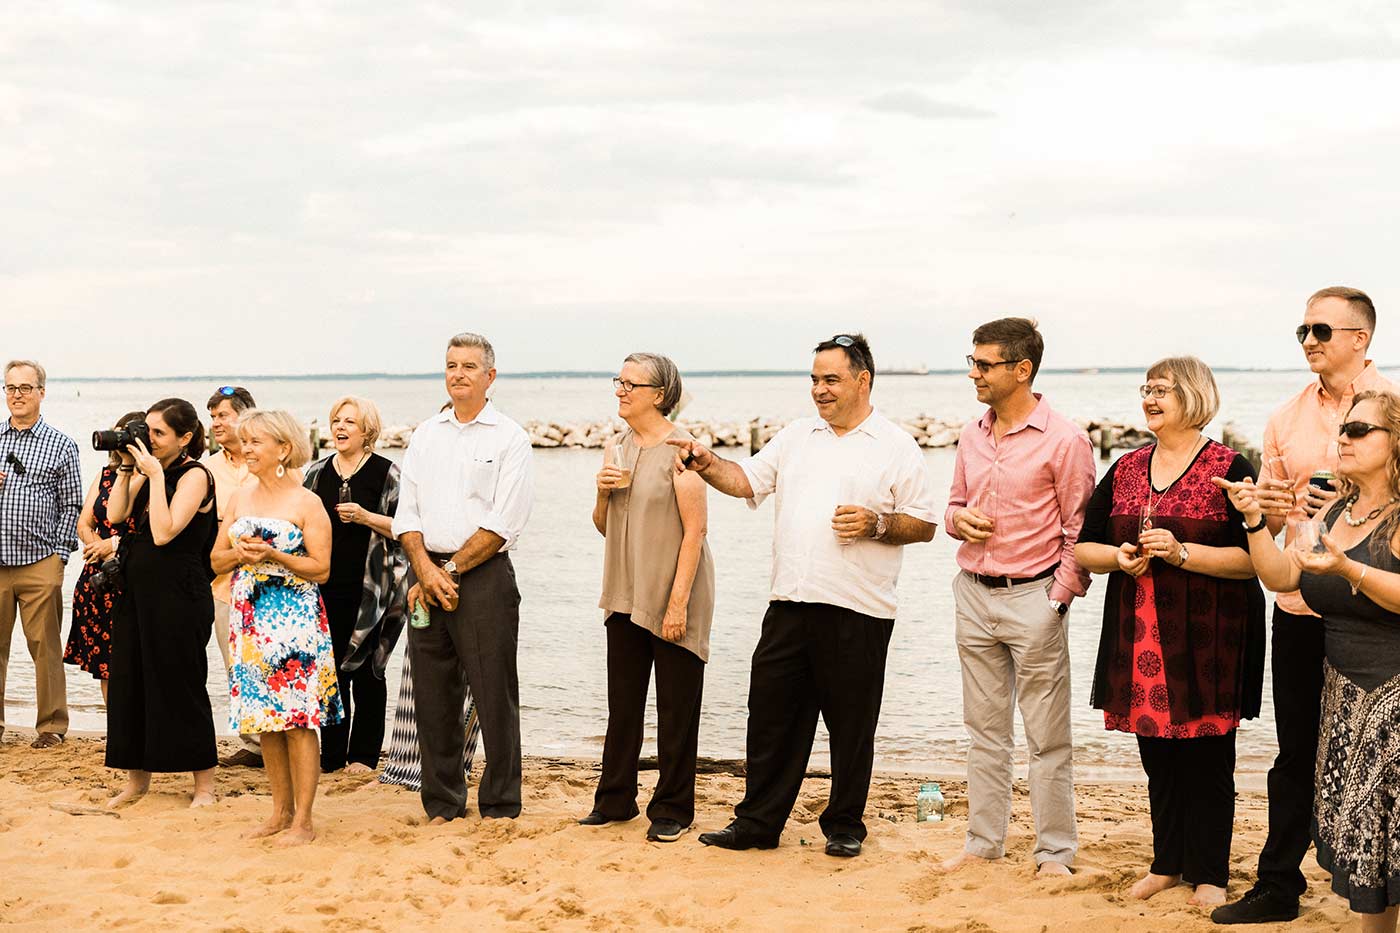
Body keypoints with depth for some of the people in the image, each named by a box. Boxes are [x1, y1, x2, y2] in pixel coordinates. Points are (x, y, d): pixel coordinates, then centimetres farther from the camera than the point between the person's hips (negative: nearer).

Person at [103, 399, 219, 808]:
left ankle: (204, 783, 10)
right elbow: (115, 515, 4)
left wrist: (156, 476, -21)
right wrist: (126, 468, -1)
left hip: (179, 594, -8)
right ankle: (137, 778, 22)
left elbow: (164, 533, -21)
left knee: (181, 686, -1)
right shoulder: (148, 471, 10)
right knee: (129, 680, 10)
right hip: (138, 589, 8)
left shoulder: (194, 475, -13)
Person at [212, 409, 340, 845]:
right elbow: (217, 560, 13)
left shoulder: (306, 503, -5)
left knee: (297, 720, -5)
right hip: (250, 621, 6)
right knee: (263, 719, 9)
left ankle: (302, 820, 1)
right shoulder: (240, 498, 12)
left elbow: (321, 568, -8)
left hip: (295, 621, -6)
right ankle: (280, 811, 19)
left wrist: (273, 556, -18)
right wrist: (240, 553, -8)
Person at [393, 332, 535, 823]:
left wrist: (450, 570, -11)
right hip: (427, 574, 5)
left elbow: (504, 523, -9)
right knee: (433, 695, 7)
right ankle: (442, 803, 17)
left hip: (483, 575, -4)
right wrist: (424, 569, -7)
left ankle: (500, 805, 7)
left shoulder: (509, 437, -1)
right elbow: (407, 511, 9)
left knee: (494, 695, -2)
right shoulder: (426, 435, 14)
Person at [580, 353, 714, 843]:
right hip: (626, 595, 7)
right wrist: (603, 493, -4)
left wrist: (678, 600, -19)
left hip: (672, 595, -7)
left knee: (676, 707, 2)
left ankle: (672, 810, 11)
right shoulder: (617, 448, 10)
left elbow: (694, 530, -15)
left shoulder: (680, 448, -12)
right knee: (623, 702, 12)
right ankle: (615, 800, 23)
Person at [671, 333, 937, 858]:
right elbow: (747, 480, 12)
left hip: (857, 610, -4)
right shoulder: (797, 436, 15)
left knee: (851, 724, 5)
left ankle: (844, 825, 19)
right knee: (771, 714, 7)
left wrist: (876, 524, -16)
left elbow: (924, 526, -1)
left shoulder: (896, 447, 0)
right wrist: (707, 465, -5)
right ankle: (757, 823, 16)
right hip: (791, 601, 4)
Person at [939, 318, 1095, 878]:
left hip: (1033, 597, -6)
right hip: (974, 594, 6)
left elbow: (1079, 531, -8)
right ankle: (983, 843, 21)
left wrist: (1057, 600, -12)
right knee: (985, 729, 13)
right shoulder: (972, 436, 10)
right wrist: (959, 520, -3)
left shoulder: (1064, 441, -9)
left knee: (1047, 736, 1)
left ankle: (1056, 852, 10)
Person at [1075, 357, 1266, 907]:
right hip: (1139, 635, 5)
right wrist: (1119, 557, -7)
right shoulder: (1125, 470, 11)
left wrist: (1182, 553, -20)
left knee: (1206, 756, 2)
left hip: (1206, 640, -5)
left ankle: (1209, 873, 15)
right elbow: (1083, 547, 13)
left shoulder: (1229, 470, -5)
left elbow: (1253, 557, -12)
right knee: (1157, 755, 12)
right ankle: (1168, 863, 26)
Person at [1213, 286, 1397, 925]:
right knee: (1295, 752, 11)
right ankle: (1278, 886, 21)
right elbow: (1268, 521, 16)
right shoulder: (1287, 419, 11)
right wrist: (1266, 510, -6)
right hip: (1300, 608, 4)